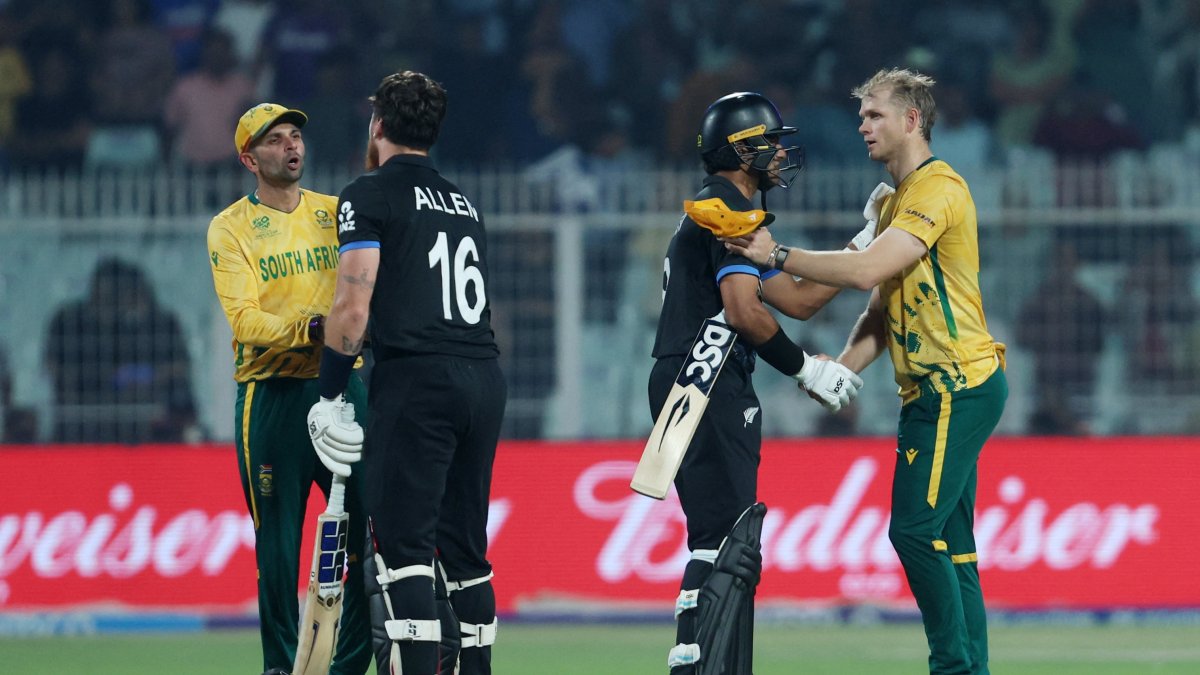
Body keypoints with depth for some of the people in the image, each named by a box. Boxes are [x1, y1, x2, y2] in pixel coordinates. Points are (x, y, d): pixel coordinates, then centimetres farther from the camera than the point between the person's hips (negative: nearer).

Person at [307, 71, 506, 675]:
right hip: (486, 377, 7)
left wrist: (330, 395, -3)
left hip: (416, 377, -7)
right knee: (464, 550, 12)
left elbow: (354, 306, -8)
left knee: (403, 545, -9)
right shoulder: (461, 202, 22)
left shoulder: (370, 194, 0)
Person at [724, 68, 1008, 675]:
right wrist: (841, 370, 4)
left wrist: (779, 256, -16)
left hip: (957, 385, -10)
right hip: (933, 391, 10)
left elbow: (869, 270, -22)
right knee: (948, 544, 8)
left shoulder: (938, 188, -11)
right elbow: (883, 310, 19)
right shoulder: (896, 202, 20)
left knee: (916, 529, -15)